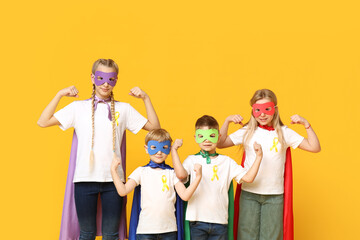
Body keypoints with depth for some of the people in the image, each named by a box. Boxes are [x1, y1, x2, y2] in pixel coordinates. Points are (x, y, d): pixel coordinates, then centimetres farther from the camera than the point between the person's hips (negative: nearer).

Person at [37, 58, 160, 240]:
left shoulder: (124, 109, 9)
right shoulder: (79, 107, 7)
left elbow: (154, 127, 7)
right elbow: (43, 122, 3)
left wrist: (146, 98, 1)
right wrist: (59, 95, -2)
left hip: (113, 179, 1)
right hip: (85, 178, 0)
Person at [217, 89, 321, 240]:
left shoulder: (284, 133, 2)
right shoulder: (247, 132, 4)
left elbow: (314, 148, 0)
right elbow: (220, 143, 5)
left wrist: (306, 124, -9)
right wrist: (227, 121, -5)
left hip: (275, 195, 0)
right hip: (249, 193, 1)